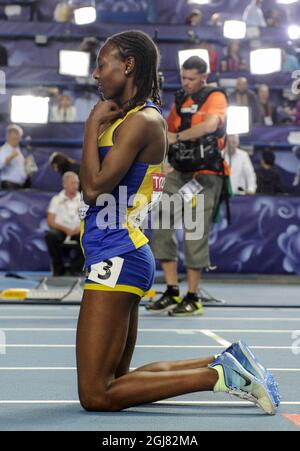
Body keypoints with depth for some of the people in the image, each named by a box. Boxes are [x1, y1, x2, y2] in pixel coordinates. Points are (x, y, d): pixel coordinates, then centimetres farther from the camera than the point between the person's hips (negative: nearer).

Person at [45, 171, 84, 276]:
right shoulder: (57, 199, 7)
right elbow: (50, 222, 0)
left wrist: (81, 227, -16)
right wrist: (65, 229, -17)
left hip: (78, 231, 1)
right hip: (61, 231, -1)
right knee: (50, 236, -35)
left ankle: (76, 268, -15)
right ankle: (59, 268, -14)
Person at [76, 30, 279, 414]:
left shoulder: (140, 121, -13)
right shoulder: (128, 118, 18)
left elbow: (94, 188, -20)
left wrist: (93, 125, -10)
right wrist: (99, 124, 14)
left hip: (117, 258, -10)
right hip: (123, 256, 10)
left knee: (96, 395, -9)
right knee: (116, 380, 16)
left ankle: (218, 374, -10)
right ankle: (226, 364, 12)